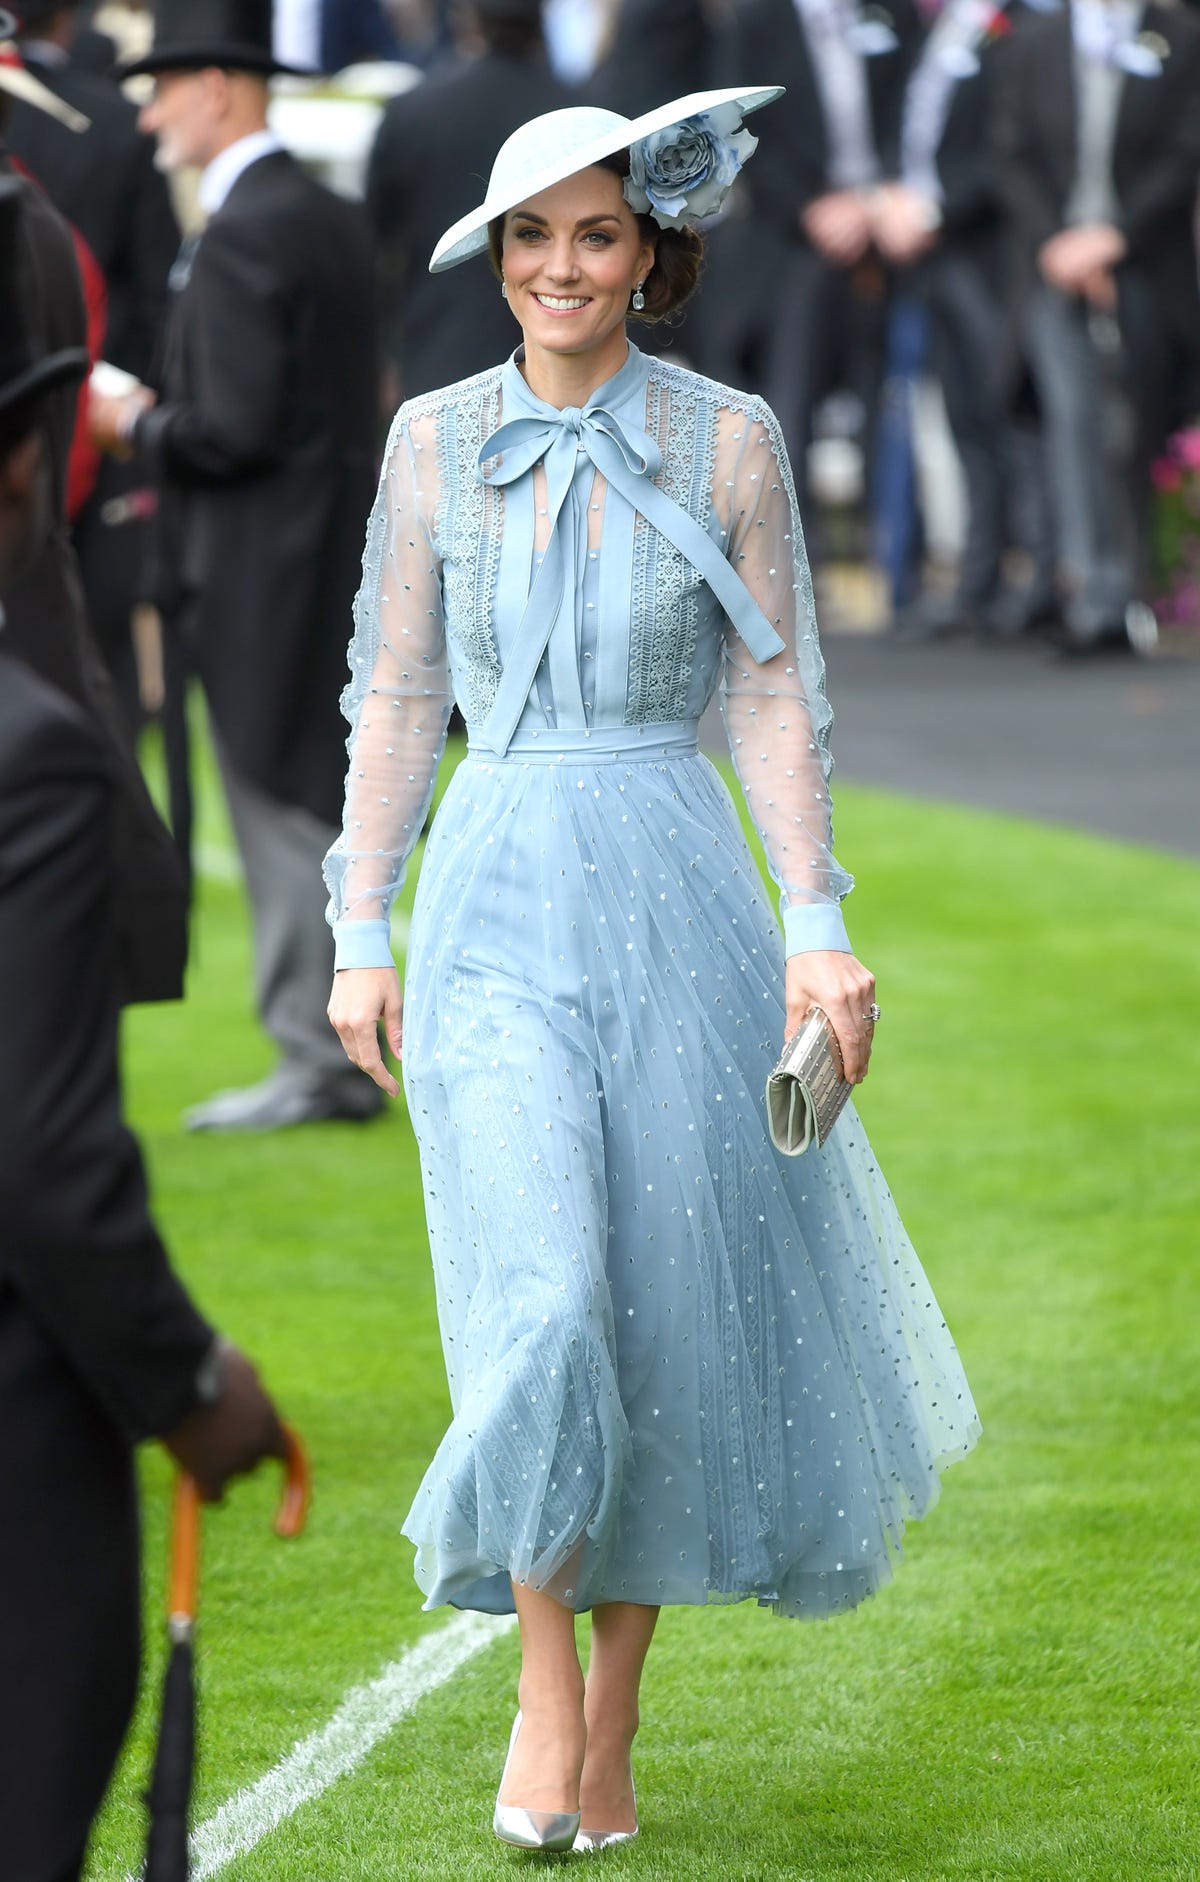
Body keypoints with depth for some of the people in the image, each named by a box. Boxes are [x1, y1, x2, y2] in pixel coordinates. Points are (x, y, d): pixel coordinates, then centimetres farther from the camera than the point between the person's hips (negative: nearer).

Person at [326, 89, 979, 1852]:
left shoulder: (728, 440, 1)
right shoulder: (436, 441, 4)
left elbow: (776, 698, 2)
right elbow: (397, 697, 8)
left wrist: (818, 929, -7)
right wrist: (361, 933, 4)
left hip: (676, 899, 0)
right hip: (495, 899, 0)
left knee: (678, 1303, 4)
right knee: (539, 1299, -16)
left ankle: (617, 1718, 19)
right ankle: (543, 1676, 2)